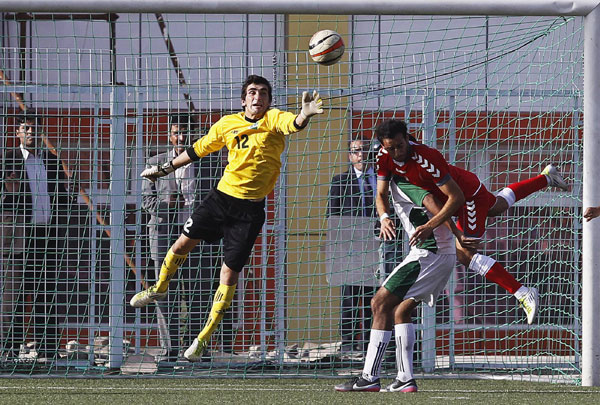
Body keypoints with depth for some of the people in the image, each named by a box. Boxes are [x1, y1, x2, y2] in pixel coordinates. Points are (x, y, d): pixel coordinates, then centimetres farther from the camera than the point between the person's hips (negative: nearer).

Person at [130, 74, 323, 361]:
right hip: (221, 197, 3)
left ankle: (204, 338, 9)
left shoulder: (273, 120, -7)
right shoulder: (227, 124, 4)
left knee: (230, 273, -2)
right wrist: (165, 168, 24)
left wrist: (304, 115, -53)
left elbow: (292, 124, -30)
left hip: (250, 209, -3)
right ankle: (159, 289, 36)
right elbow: (199, 149, 18)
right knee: (183, 244, 4)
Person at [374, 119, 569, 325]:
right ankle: (546, 178, 60)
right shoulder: (383, 157, -19)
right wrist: (384, 218, -32)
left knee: (464, 253, -18)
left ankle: (523, 294, -15)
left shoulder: (427, 158, -40)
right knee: (497, 206, 36)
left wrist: (429, 226, -42)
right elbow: (381, 194, -10)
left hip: (468, 194, -8)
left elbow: (456, 198, -36)